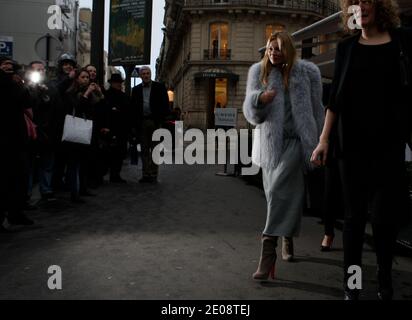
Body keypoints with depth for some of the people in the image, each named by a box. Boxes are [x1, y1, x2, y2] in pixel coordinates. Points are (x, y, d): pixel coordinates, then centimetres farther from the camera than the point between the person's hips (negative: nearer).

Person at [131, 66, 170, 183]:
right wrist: (135, 123, -1)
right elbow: (133, 107, 9)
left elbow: (165, 104, -1)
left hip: (155, 122, -3)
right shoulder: (136, 89, 11)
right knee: (144, 149, 6)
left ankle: (154, 175, 6)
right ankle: (146, 174, 12)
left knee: (155, 149, 1)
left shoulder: (159, 87, 3)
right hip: (142, 122, 3)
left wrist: (162, 120, -10)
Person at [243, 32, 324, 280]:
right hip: (270, 144, 3)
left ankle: (268, 252, -15)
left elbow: (316, 109, 8)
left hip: (296, 141, -2)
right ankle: (287, 241, 29)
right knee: (285, 198, 9)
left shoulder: (306, 72, 4)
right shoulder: (259, 72, 8)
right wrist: (260, 99, -20)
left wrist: (317, 144, 6)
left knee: (279, 192, -17)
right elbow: (251, 112, 3)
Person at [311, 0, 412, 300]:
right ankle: (351, 285, 16)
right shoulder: (346, 47, 9)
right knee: (355, 214, 5)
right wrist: (324, 138, 1)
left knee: (385, 214, 1)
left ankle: (385, 279, 24)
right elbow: (336, 96, 7)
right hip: (352, 143, 1)